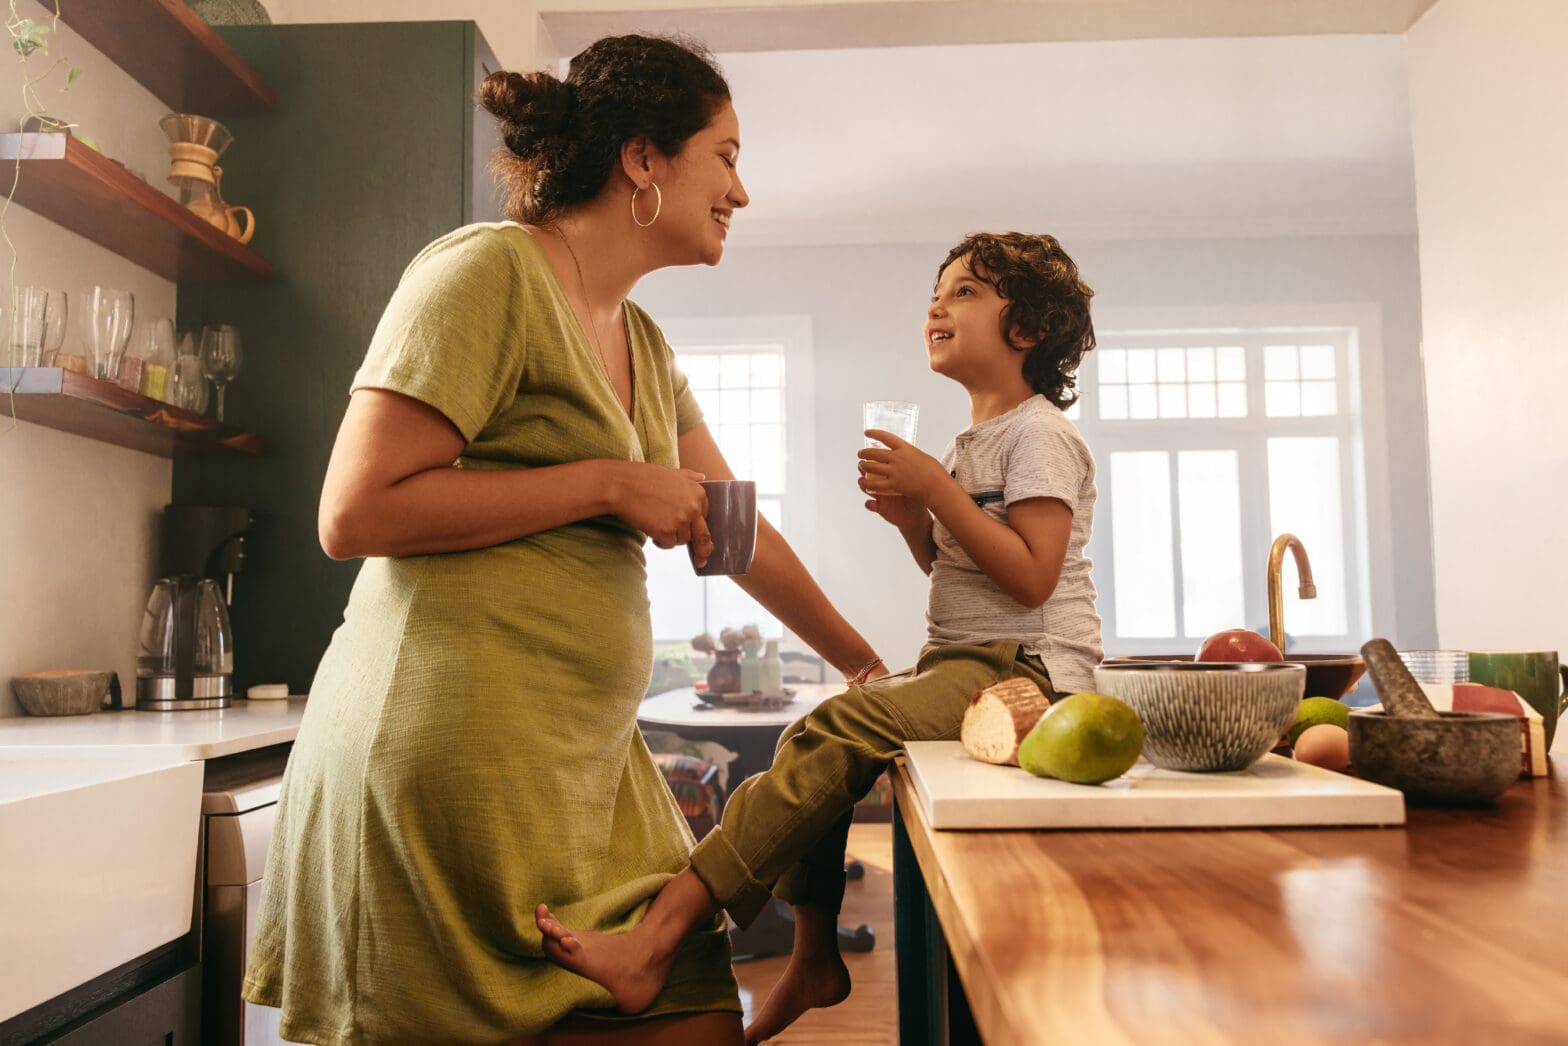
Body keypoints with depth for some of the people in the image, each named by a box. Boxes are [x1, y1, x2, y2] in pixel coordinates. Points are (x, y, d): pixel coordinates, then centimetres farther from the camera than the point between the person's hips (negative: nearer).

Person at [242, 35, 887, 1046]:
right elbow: (354, 514, -16)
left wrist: (865, 663, 26)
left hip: (587, 757, 8)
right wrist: (608, 484, -14)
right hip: (463, 748, -8)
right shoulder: (487, 271, -9)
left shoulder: (642, 343, 17)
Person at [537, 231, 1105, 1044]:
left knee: (834, 732, -26)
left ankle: (652, 945, -29)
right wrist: (912, 519, 4)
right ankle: (814, 960, 6)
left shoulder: (1039, 432, -7)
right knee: (815, 735, -4)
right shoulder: (969, 443, 20)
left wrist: (936, 489, -17)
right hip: (962, 661, 9)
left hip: (1025, 669, -9)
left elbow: (1031, 577, -18)